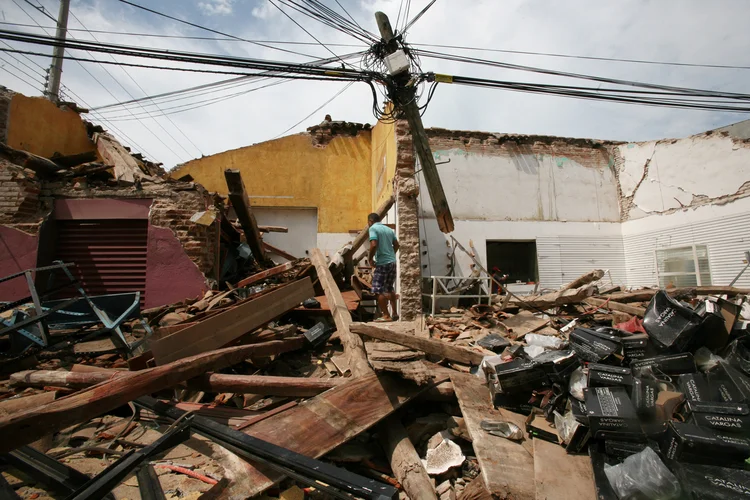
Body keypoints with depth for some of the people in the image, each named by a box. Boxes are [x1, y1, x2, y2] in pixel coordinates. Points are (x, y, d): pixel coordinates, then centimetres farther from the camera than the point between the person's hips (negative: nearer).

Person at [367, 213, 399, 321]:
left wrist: (370, 258, -7)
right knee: (390, 289, 18)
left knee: (378, 290, -2)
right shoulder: (389, 229, 15)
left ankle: (386, 315, -2)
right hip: (392, 262, 8)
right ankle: (394, 313, 23)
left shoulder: (373, 228, -7)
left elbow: (374, 245, -20)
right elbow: (396, 245, 19)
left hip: (382, 263, -8)